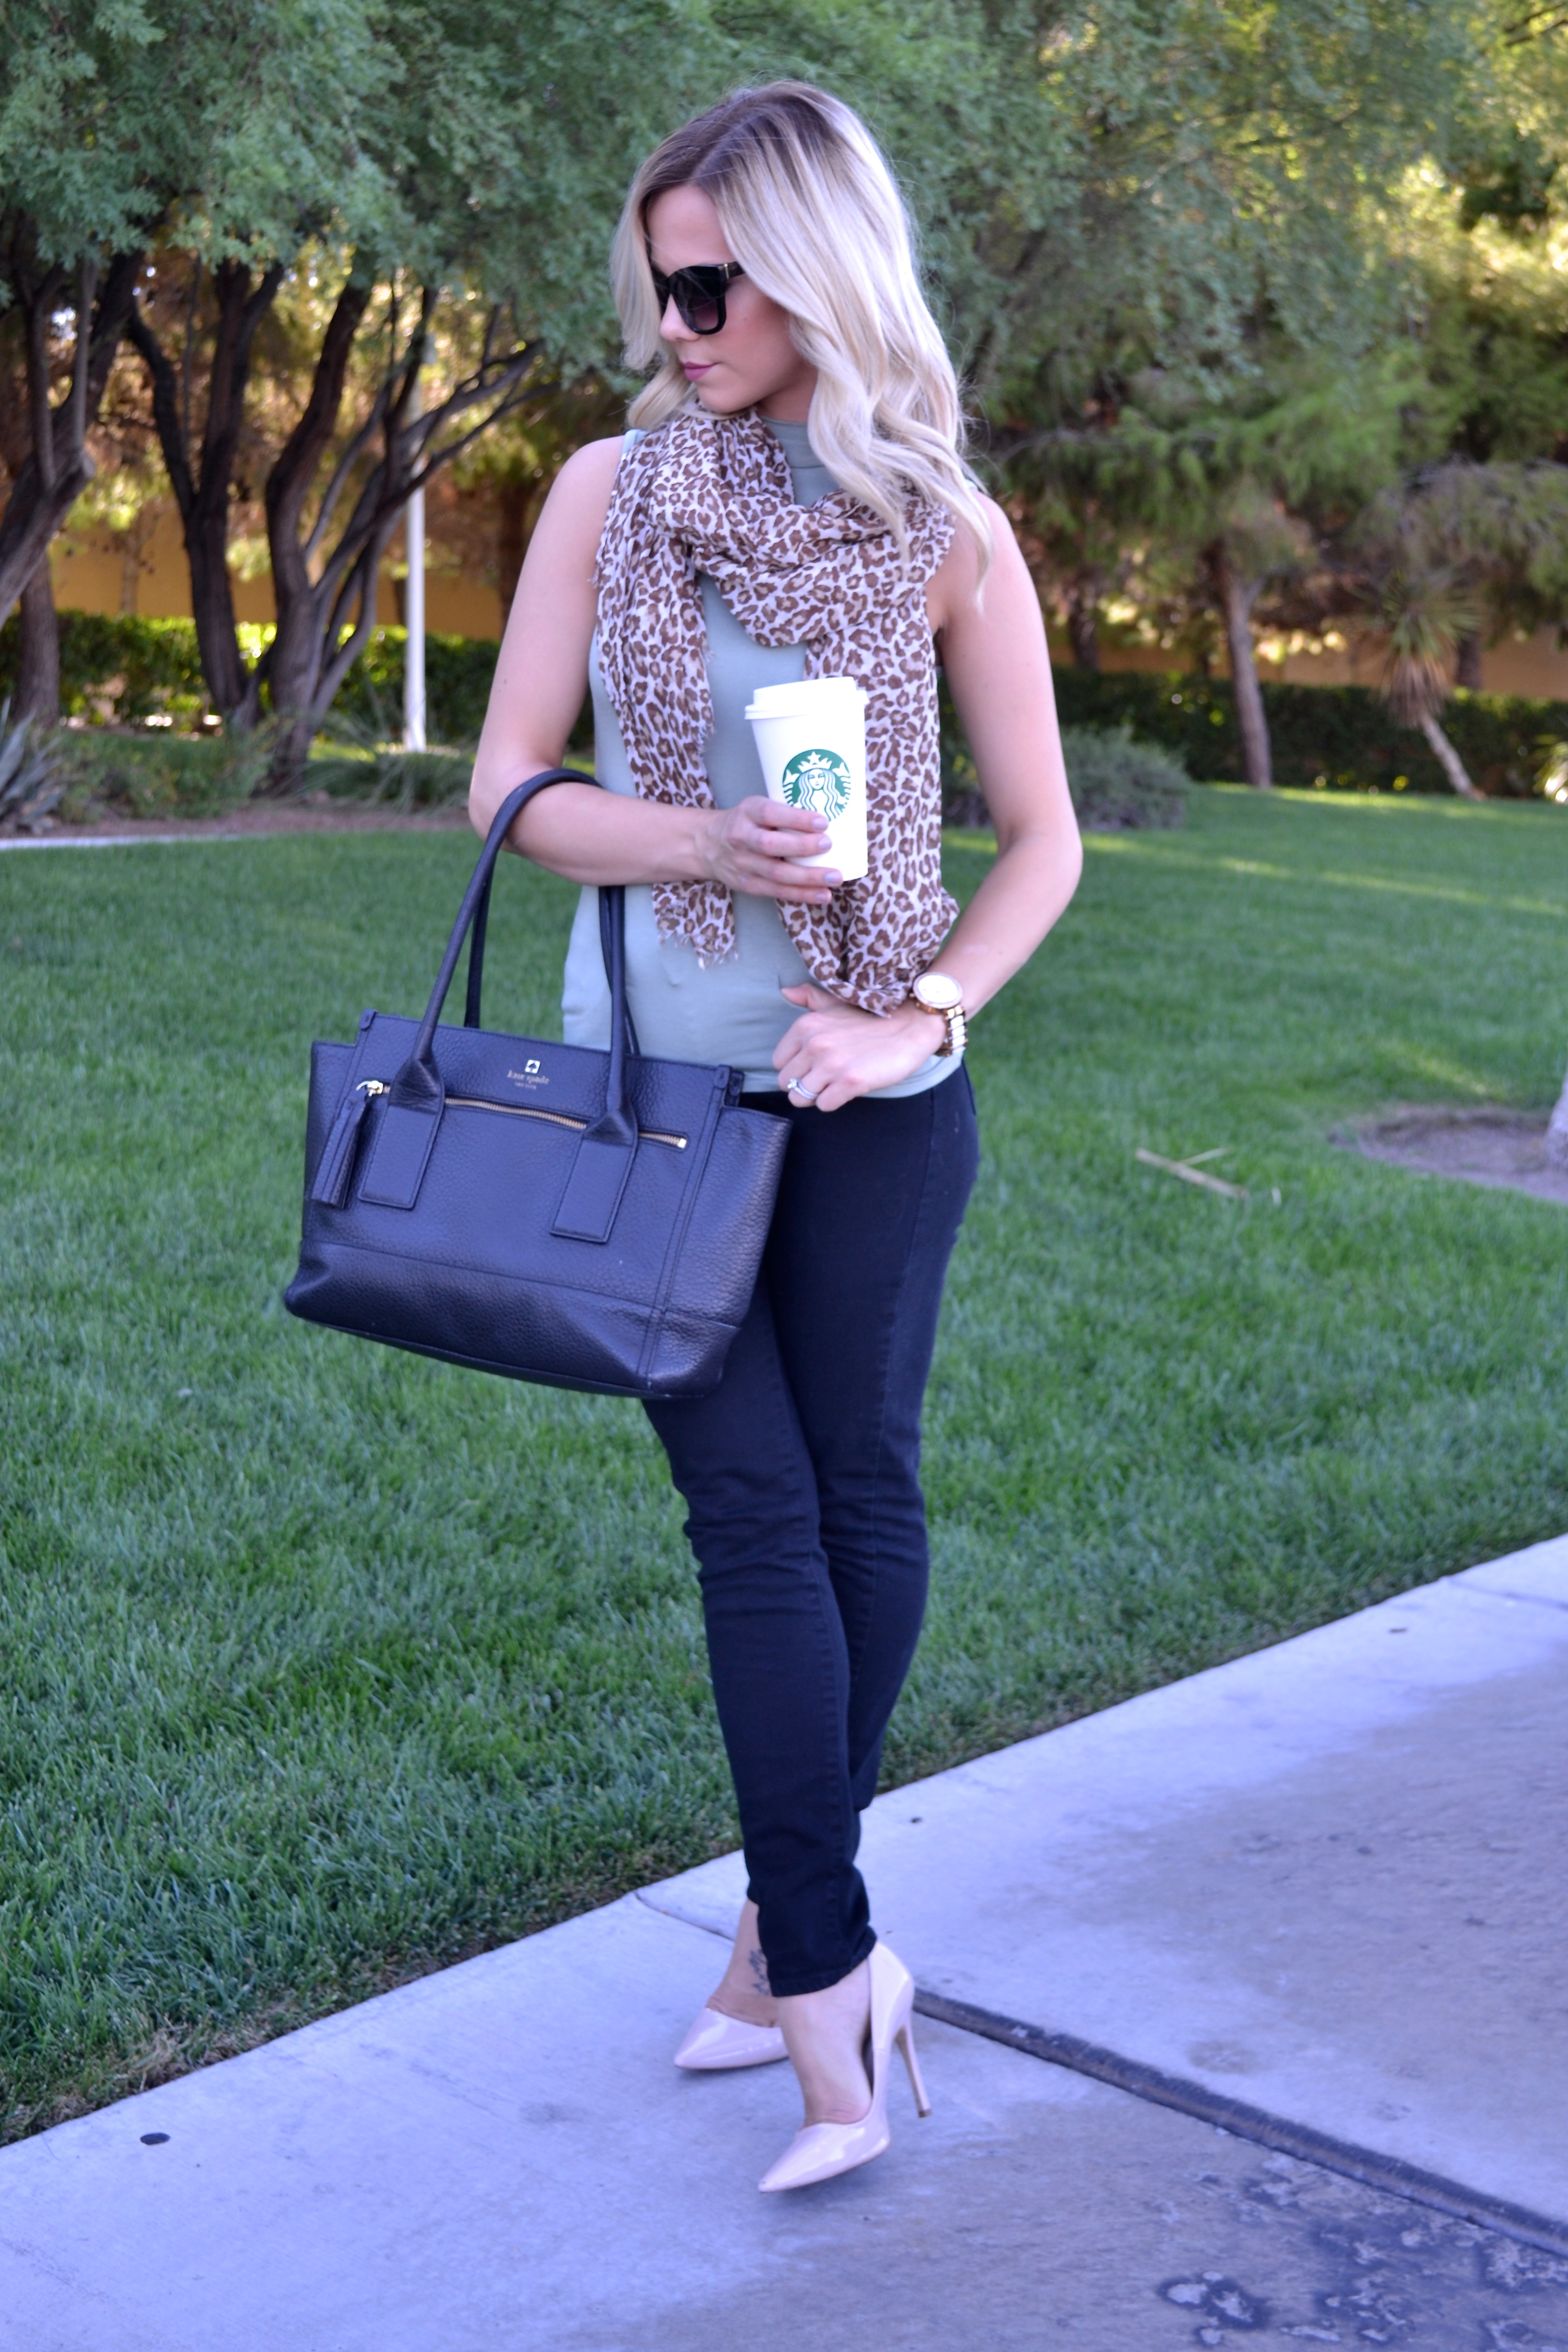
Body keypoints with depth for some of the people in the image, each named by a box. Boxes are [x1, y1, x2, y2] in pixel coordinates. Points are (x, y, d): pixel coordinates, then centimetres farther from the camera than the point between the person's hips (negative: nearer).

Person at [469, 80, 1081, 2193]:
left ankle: (789, 1935, 24)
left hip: (870, 1094, 0)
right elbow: (512, 787, -1)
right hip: (649, 1078, 0)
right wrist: (702, 845, -19)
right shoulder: (610, 490, -1)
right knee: (757, 1511, -2)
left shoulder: (946, 539, -4)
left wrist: (921, 1015, -13)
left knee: (862, 1496, 6)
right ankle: (831, 1985, 3)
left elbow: (1044, 839, 1)